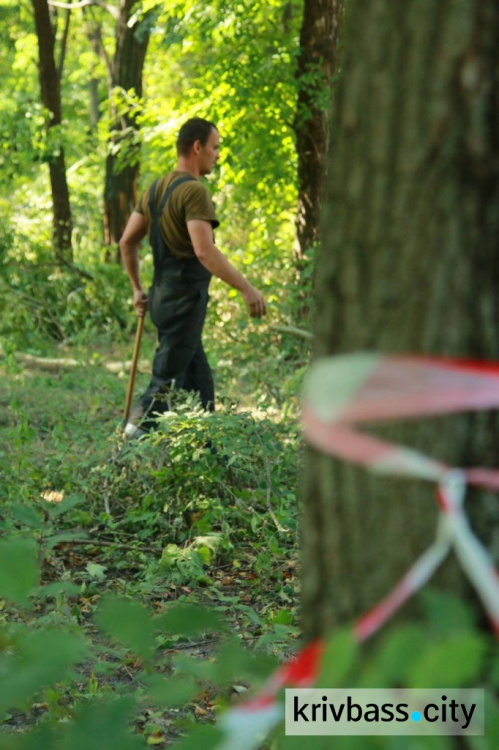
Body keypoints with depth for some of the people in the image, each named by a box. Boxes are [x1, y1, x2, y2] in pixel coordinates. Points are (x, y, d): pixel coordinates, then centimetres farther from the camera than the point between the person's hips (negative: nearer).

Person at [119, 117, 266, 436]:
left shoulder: (156, 189, 14)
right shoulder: (194, 191, -15)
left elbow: (127, 242, 17)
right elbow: (204, 251, -27)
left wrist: (138, 289, 25)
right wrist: (246, 288, -26)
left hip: (164, 296, 10)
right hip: (184, 298, -10)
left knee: (199, 382, 15)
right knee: (167, 384, -8)